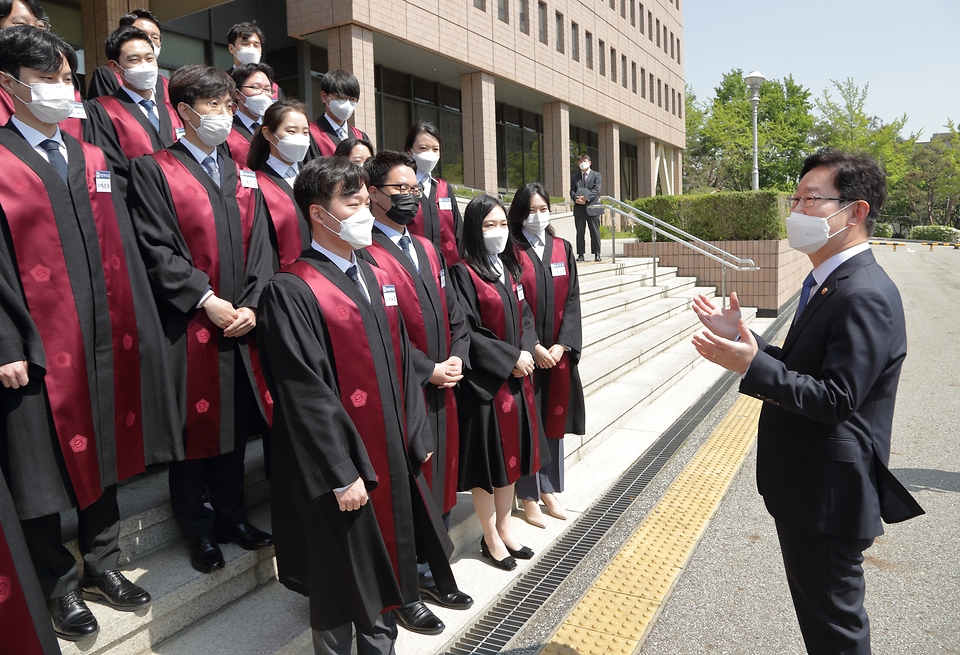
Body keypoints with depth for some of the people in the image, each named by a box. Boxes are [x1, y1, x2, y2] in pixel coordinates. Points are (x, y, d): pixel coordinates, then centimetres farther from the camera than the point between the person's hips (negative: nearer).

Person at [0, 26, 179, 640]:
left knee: (105, 453, 15)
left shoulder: (93, 159, 13)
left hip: (107, 340, 5)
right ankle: (60, 585, 27)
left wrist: (137, 326, 6)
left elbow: (123, 249, 11)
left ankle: (102, 563, 33)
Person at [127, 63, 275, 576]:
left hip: (241, 323, 5)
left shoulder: (243, 176, 15)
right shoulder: (153, 170, -1)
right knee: (193, 423, 5)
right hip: (187, 324, -4)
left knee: (235, 420, 13)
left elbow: (259, 245, 8)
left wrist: (251, 305, -4)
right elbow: (156, 250, -10)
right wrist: (206, 299, -16)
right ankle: (198, 529, 22)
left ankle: (231, 514, 29)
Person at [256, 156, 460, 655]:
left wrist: (417, 437, 9)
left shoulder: (375, 279, 9)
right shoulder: (291, 290, -15)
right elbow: (304, 395, -18)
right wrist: (341, 475, -18)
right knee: (342, 583, 10)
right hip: (342, 468, -7)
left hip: (393, 458, 7)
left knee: (384, 566, 21)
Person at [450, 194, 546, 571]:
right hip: (483, 380, -7)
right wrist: (510, 358, -16)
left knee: (510, 452, 15)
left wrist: (527, 352, -6)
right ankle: (491, 539, 22)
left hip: (516, 376, 7)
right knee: (486, 456, 4)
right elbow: (467, 332, -17)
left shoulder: (510, 269, 11)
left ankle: (504, 529, 32)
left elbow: (525, 317, 12)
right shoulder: (463, 272, -12)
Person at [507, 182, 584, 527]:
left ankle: (548, 489, 29)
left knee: (554, 418, 13)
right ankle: (528, 498, 18)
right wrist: (533, 347, -16)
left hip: (558, 351, 5)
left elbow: (572, 299, 4)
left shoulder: (562, 248, 8)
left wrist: (561, 345, -8)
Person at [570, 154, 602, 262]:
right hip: (579, 208, 2)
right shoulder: (574, 177, 15)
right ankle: (580, 254, 7)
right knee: (580, 233, 3)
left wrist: (586, 198, -19)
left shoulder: (596, 175, 7)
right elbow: (572, 191, 6)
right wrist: (576, 199, -15)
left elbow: (596, 190, -6)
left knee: (595, 232, 1)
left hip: (592, 207, -2)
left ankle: (597, 254, 6)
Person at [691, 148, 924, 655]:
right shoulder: (828, 283, 9)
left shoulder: (865, 296, -23)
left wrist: (751, 365, -30)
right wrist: (743, 338, 1)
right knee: (817, 609, 27)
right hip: (806, 486, 10)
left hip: (829, 494, -10)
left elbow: (836, 399, -27)